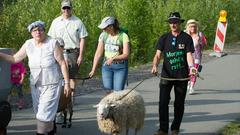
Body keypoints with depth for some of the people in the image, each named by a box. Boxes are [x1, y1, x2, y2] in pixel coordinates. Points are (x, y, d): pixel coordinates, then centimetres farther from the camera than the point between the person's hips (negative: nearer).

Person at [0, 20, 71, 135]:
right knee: (39, 112, 13)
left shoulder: (53, 43, -12)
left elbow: (62, 63, -10)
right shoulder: (28, 44, 0)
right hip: (35, 85, 5)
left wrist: (67, 83, -11)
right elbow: (15, 59, 5)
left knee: (45, 112, -8)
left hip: (51, 84, -5)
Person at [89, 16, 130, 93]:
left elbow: (126, 55, -13)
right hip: (107, 66, 3)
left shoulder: (123, 36, -9)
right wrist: (93, 70, 3)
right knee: (108, 91, -7)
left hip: (120, 67, -3)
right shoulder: (103, 35, 3)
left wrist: (113, 58, -28)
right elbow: (98, 53, 6)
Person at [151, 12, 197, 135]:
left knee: (179, 104, 8)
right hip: (166, 75, 1)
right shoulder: (164, 38, 5)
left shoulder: (186, 38, 1)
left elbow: (189, 55, -6)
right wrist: (155, 66, -20)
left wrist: (191, 67, -25)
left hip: (182, 76, -1)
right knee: (163, 102, -8)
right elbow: (158, 55, -1)